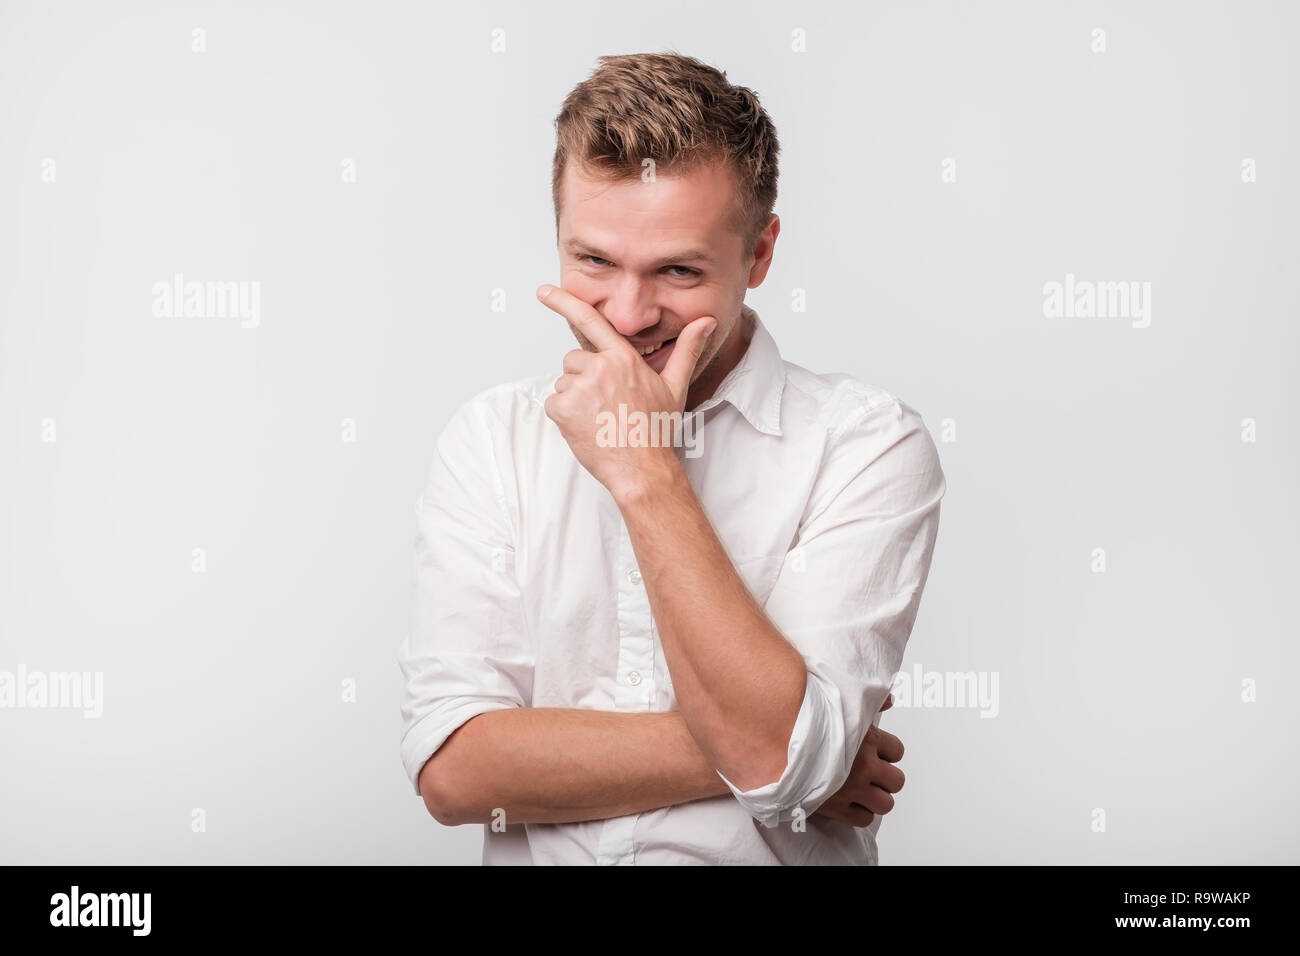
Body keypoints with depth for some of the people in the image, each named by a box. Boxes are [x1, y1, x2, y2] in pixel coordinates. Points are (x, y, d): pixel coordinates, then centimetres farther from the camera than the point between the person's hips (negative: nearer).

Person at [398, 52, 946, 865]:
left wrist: (644, 473, -14)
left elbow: (779, 759, -15)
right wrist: (754, 757, -11)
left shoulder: (867, 442, -4)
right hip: (537, 860, 1)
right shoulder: (490, 439, 4)